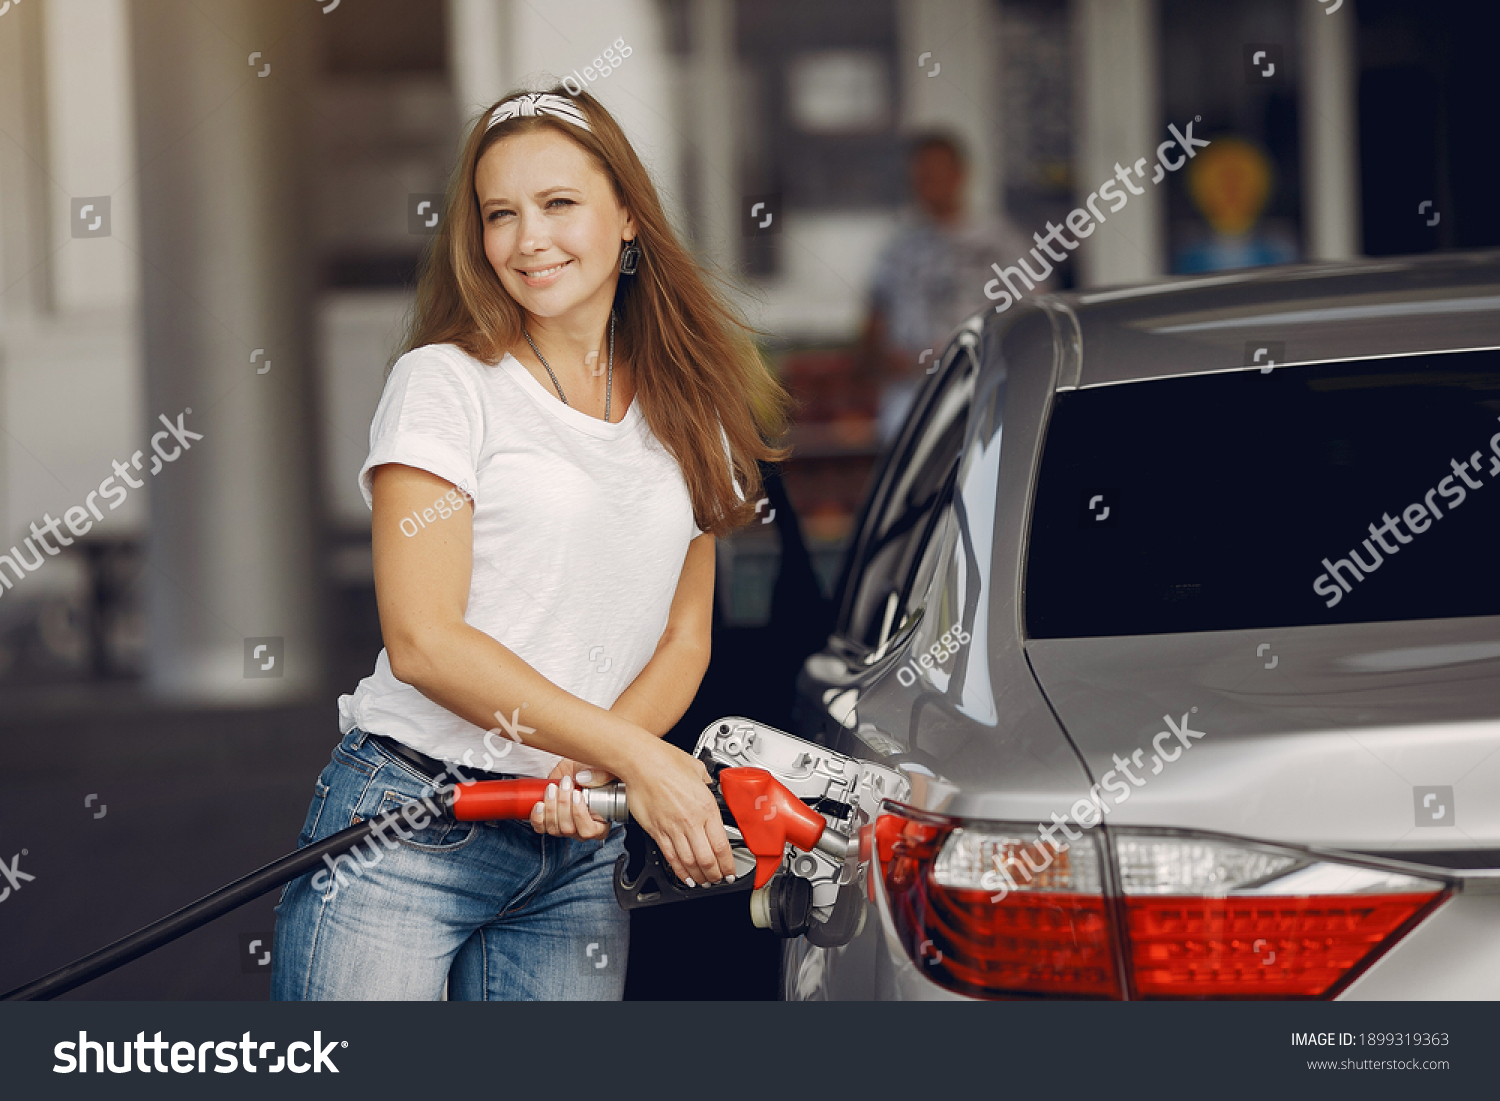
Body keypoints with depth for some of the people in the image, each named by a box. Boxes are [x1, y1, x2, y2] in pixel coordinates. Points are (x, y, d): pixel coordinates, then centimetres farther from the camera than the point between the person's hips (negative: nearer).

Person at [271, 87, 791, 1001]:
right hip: (409, 831, -4)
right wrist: (636, 756, -14)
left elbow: (685, 640, 12)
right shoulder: (445, 383, -2)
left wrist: (591, 769, -8)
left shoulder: (684, 413, 12)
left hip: (581, 851, 4)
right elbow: (423, 642, -10)